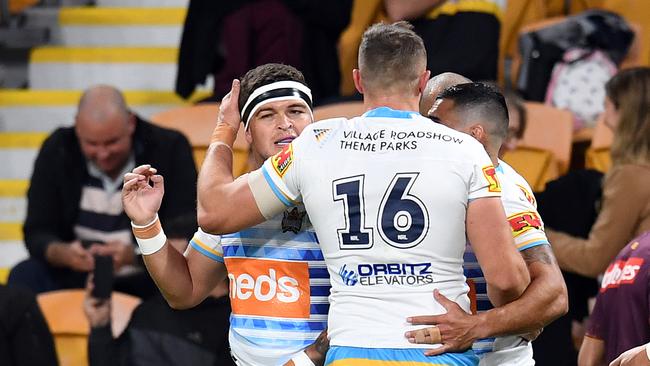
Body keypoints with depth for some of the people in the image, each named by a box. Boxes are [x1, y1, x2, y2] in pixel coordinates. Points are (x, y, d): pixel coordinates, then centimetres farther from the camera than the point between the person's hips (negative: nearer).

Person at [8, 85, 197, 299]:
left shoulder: (170, 148, -8)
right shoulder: (57, 150, -2)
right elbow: (37, 233, -4)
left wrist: (133, 255, -32)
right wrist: (63, 254, -28)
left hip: (148, 278, -2)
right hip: (76, 277, 2)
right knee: (24, 276, -27)